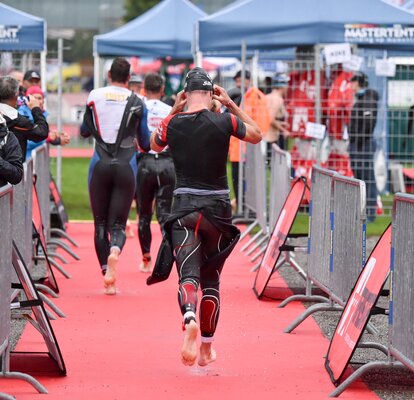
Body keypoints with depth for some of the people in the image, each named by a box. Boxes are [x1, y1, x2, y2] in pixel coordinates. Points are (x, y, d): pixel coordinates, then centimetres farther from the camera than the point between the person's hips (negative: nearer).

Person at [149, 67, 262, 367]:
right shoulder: (225, 122, -5)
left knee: (188, 274, -10)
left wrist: (173, 111, 19)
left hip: (184, 207, -1)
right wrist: (232, 105, 14)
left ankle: (190, 318, -42)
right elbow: (257, 135, 14)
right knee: (211, 279, 14)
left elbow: (154, 144, 20)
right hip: (218, 207, 1)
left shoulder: (173, 124, -3)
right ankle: (207, 347, 20)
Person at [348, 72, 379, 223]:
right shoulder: (359, 98, 15)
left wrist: (361, 141, -21)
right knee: (358, 177, 15)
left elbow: (369, 123, -22)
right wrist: (352, 142, 16)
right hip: (356, 143, 10)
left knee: (367, 178, -7)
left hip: (364, 143, -10)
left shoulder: (369, 98, -14)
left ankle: (370, 213, -5)